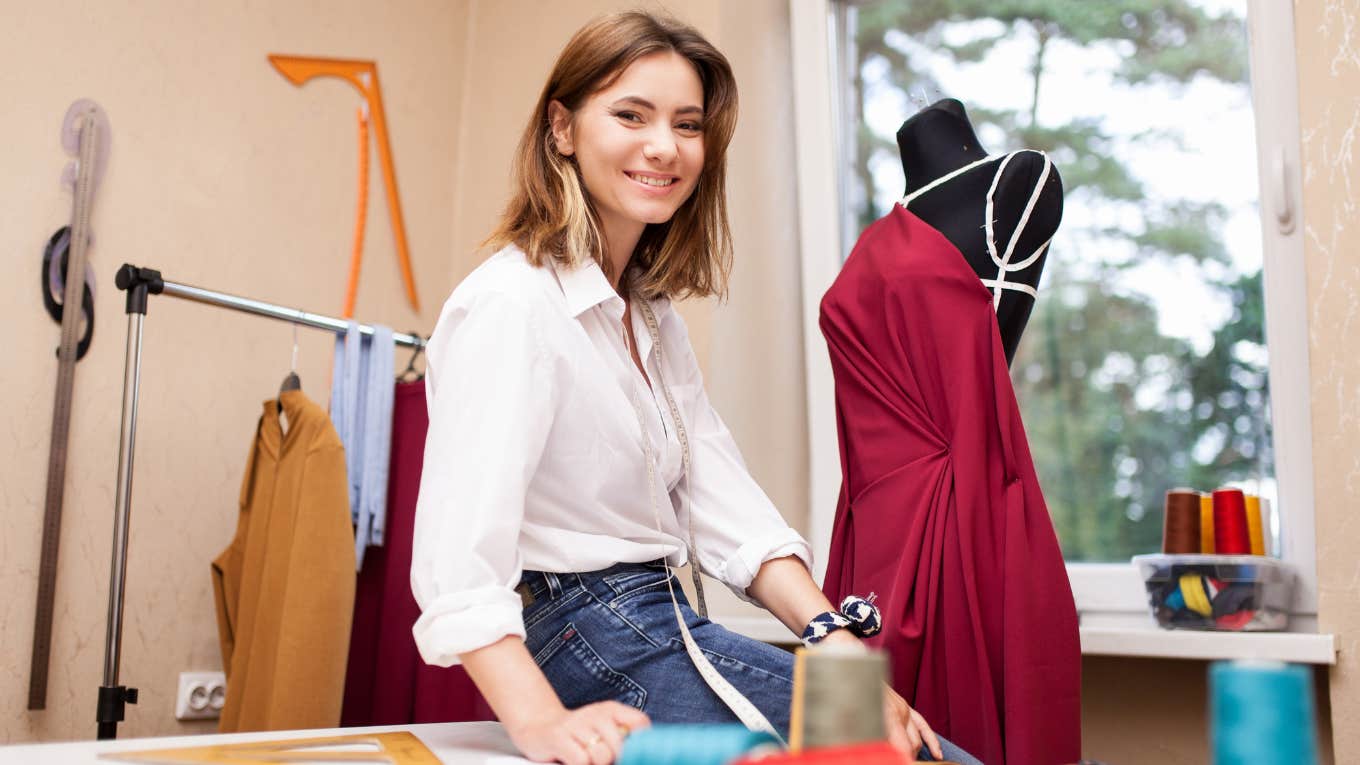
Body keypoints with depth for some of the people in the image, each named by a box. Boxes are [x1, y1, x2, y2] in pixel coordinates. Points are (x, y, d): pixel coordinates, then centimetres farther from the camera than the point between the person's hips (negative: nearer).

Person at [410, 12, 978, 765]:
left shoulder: (655, 320, 13)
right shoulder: (509, 304, -15)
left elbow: (727, 508, 3)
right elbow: (460, 559, -24)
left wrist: (841, 650, -8)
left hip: (657, 626, 8)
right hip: (584, 640, -8)